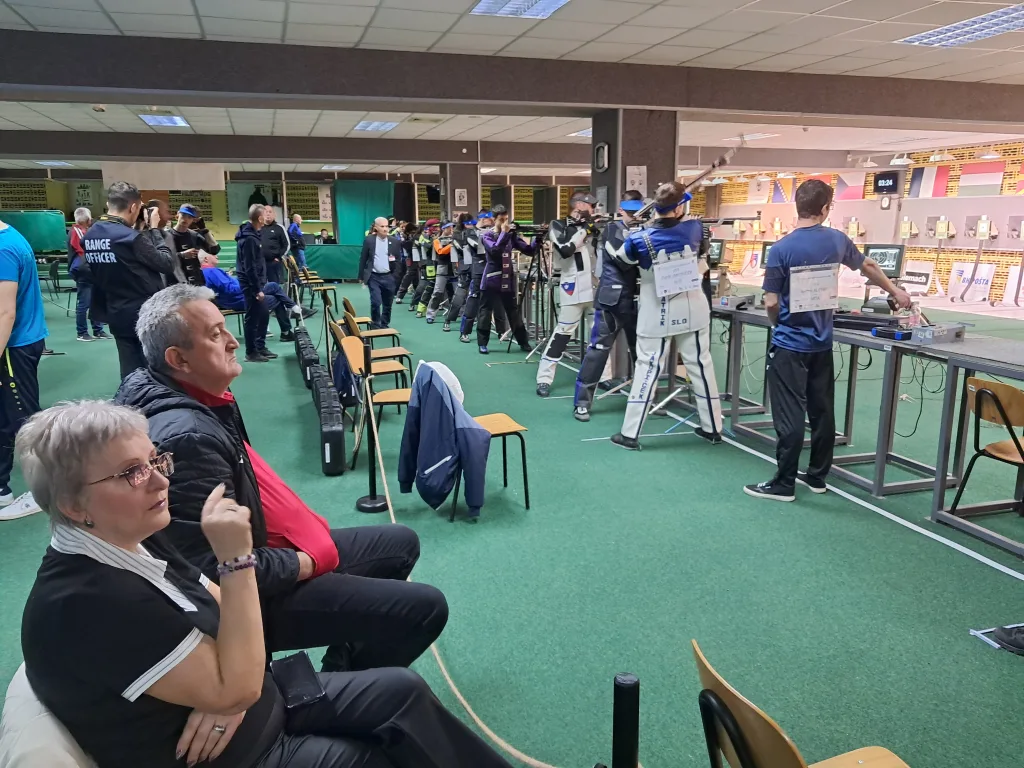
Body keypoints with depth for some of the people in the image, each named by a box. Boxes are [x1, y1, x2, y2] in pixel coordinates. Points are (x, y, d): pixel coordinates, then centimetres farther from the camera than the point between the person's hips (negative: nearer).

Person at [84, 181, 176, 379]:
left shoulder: (91, 235, 4)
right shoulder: (131, 237, -20)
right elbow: (167, 264, -12)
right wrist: (153, 229, -2)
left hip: (118, 316, 7)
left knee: (130, 373, 11)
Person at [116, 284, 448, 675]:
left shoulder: (207, 398, 1)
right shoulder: (188, 437, -30)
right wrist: (305, 563, -16)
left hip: (274, 547, 10)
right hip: (253, 596, -10)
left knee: (401, 543, 22)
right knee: (425, 608, -11)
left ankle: (340, 670, 25)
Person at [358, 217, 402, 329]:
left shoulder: (395, 241, 2)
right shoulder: (369, 240, -1)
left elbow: (399, 259, 8)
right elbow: (363, 259, 3)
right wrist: (361, 276, 2)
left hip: (389, 277, 2)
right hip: (374, 277, -2)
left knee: (387, 304, 9)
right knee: (375, 302, -12)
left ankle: (384, 325, 24)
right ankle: (375, 325, 4)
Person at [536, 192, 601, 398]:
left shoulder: (590, 226, 17)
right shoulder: (558, 226, 0)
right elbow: (565, 250, -16)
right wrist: (583, 230, -10)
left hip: (595, 286, 6)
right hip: (573, 287, -6)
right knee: (563, 332, -7)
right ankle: (544, 379, -3)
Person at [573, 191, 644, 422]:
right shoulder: (612, 230, -1)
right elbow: (624, 260, -14)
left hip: (637, 299, 5)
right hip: (612, 299, -5)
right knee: (598, 349, -5)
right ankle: (582, 402, 0)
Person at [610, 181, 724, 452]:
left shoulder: (639, 239, -15)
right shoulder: (694, 228, -7)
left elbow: (623, 259, 6)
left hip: (657, 316, -2)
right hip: (693, 311, 2)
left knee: (647, 367, 2)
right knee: (701, 365, 12)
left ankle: (629, 434, 2)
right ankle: (712, 428, 22)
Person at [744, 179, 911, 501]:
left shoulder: (781, 249, -15)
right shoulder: (837, 240, 2)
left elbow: (771, 303, -14)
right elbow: (868, 267, 21)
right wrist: (896, 292, 39)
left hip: (789, 344, -5)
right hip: (821, 342, 6)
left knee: (789, 416, -3)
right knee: (822, 411, 13)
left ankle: (783, 484, 3)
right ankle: (817, 475, 24)